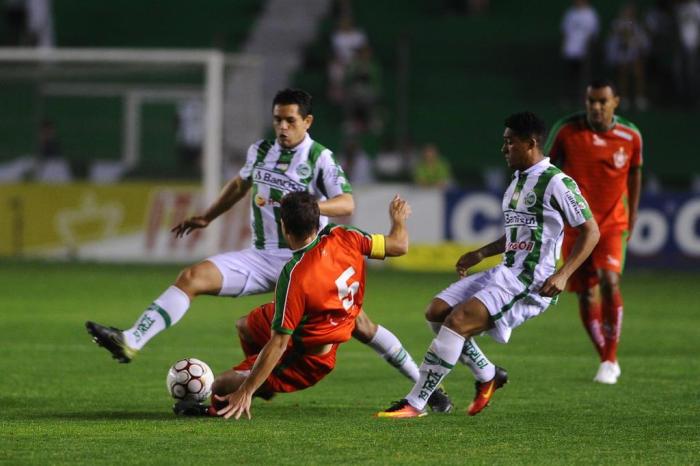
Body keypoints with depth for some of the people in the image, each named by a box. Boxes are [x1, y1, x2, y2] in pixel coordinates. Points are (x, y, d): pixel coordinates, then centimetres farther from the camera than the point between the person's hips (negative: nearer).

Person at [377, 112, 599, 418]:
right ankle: (488, 375, 16)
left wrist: (563, 275, -22)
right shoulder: (518, 181, 18)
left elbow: (590, 231, -12)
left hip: (530, 283, -10)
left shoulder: (555, 183, -11)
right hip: (505, 274, 10)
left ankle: (415, 404, -19)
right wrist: (480, 254, 21)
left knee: (457, 321, -22)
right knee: (437, 312, 4)